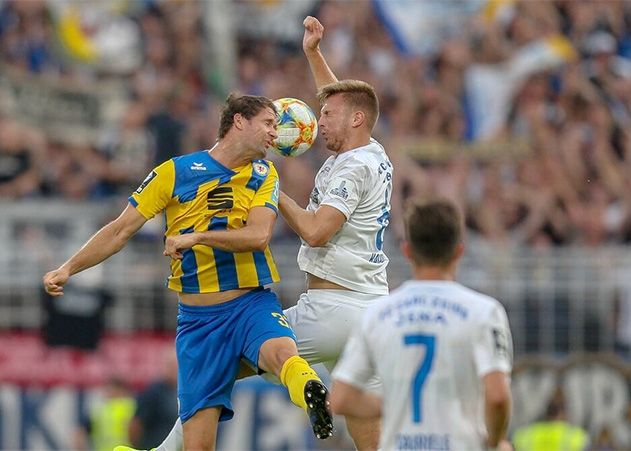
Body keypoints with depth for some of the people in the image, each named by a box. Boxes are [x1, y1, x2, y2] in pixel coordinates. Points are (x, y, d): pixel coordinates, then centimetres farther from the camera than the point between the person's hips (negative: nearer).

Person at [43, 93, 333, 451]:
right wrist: (68, 269, -2)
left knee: (282, 351, -37)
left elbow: (259, 235, -8)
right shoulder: (176, 172, 3)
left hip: (253, 303, 0)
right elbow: (122, 230, 6)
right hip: (197, 317, 0)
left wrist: (196, 236, -16)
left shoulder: (264, 174, 8)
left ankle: (313, 395, -66)